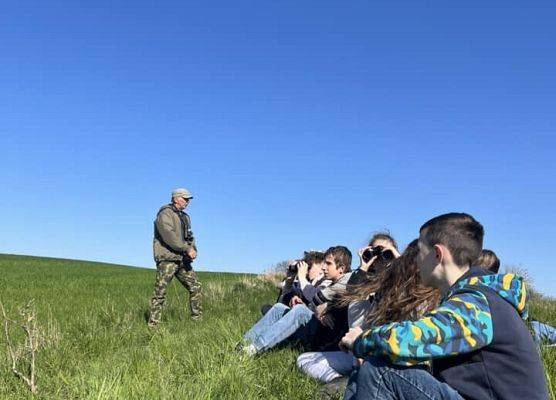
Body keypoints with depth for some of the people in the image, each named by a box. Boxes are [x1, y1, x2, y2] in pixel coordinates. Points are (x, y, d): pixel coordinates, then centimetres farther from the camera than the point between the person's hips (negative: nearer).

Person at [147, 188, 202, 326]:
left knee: (195, 287, 7)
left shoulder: (184, 217, 19)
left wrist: (193, 250, -3)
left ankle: (197, 318, 16)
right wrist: (187, 249, -20)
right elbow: (169, 236, -21)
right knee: (160, 292, -6)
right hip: (167, 259, -8)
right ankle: (152, 323, 0)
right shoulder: (165, 214, -8)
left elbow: (190, 237, 18)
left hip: (182, 260, 8)